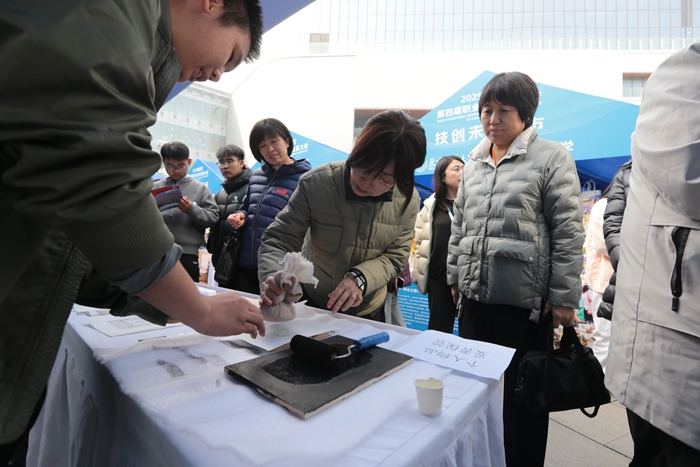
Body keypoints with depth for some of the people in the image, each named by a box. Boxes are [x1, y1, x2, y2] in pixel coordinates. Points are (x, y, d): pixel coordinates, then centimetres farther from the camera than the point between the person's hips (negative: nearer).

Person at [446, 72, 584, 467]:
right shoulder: (474, 163, 13)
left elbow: (568, 232, -8)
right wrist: (454, 277, 14)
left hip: (526, 300, -5)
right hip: (475, 296, 6)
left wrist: (564, 297, -11)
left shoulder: (552, 158, -4)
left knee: (524, 392, 9)